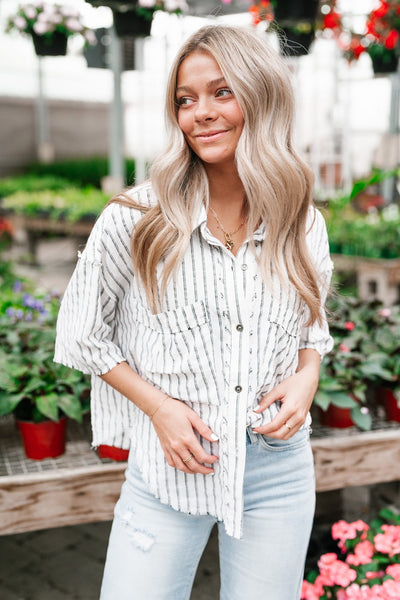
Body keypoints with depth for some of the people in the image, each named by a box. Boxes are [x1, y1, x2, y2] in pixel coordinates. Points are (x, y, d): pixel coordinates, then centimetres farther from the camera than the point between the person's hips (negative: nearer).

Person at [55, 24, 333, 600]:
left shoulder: (303, 225, -1)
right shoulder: (137, 218, -10)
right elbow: (83, 334, -1)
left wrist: (307, 375, -5)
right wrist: (159, 405, -11)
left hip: (279, 470, 3)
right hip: (169, 466, -2)